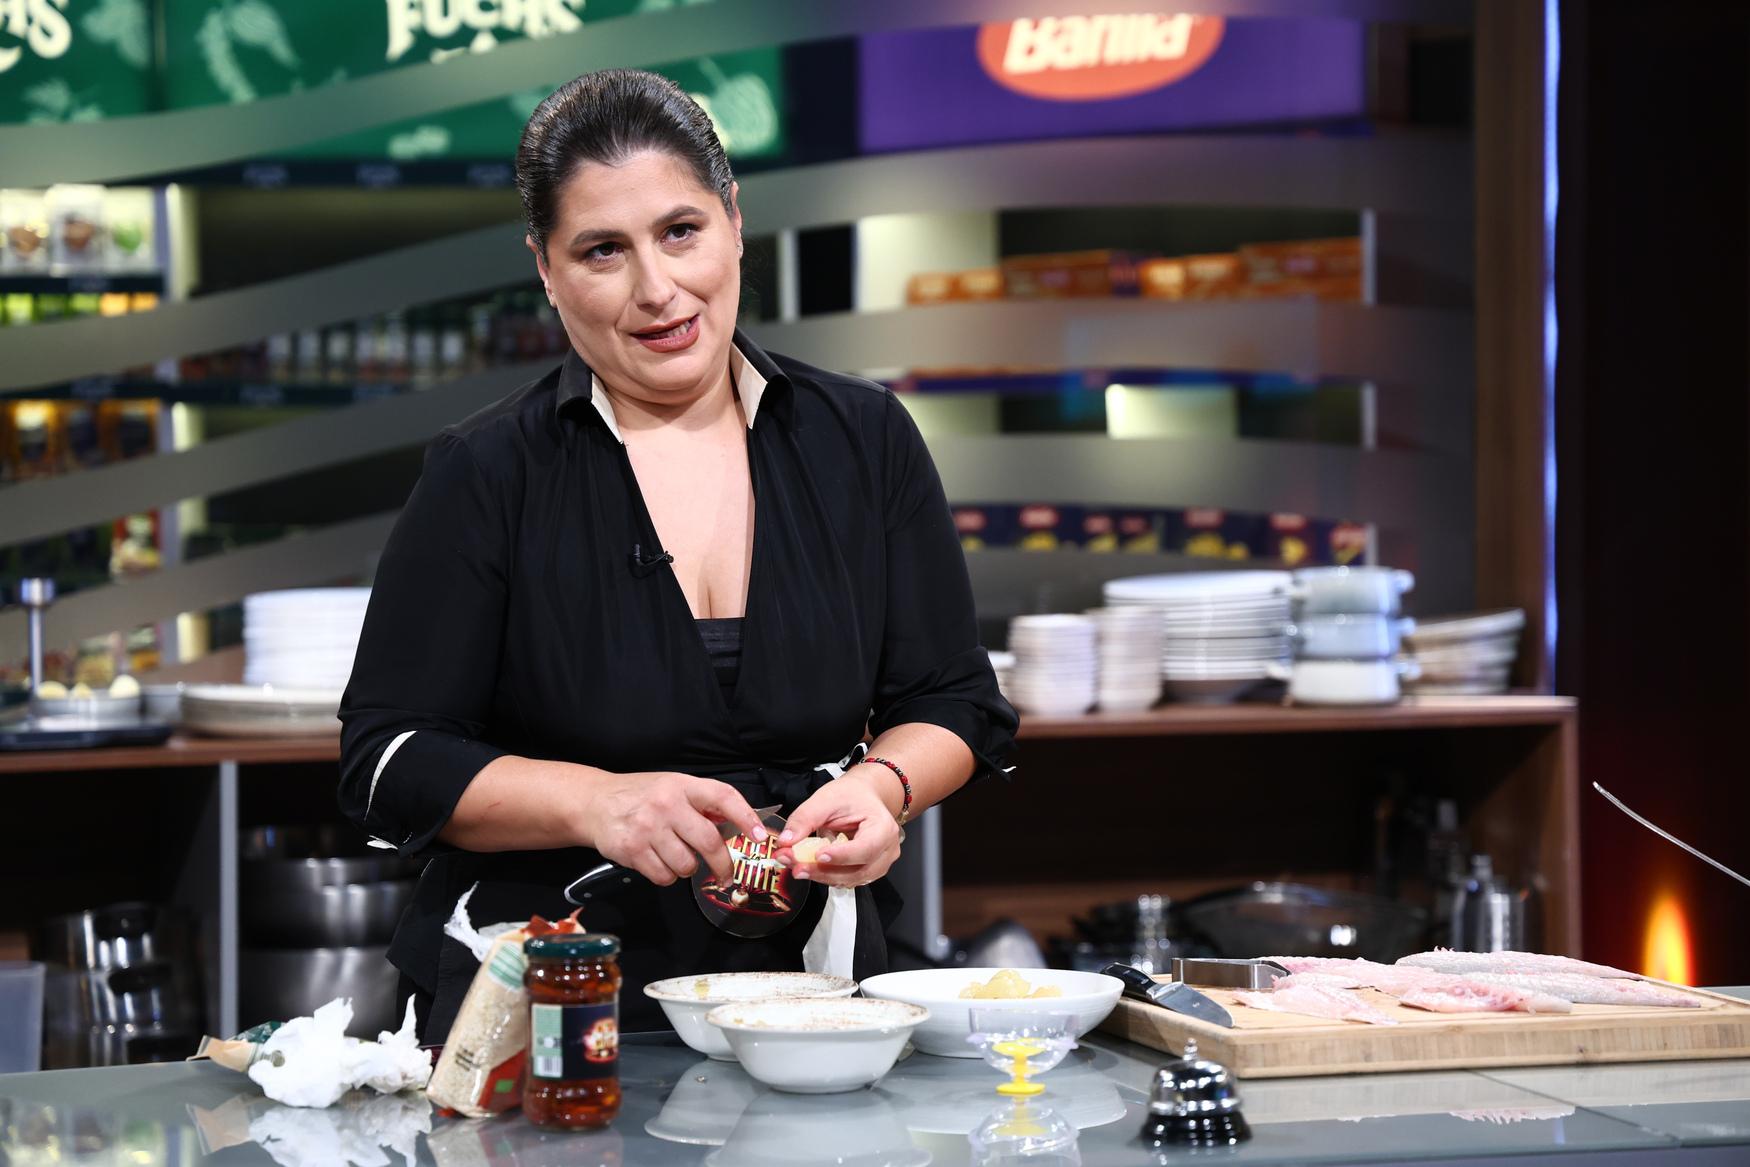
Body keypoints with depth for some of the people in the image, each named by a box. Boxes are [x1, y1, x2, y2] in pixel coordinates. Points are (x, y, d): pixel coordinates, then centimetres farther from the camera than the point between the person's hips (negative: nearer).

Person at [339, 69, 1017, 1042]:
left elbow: (956, 706, 12)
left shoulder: (864, 442, 7)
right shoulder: (488, 476, -1)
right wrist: (597, 801, -17)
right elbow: (390, 764, -2)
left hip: (809, 980, 2)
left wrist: (880, 787, -10)